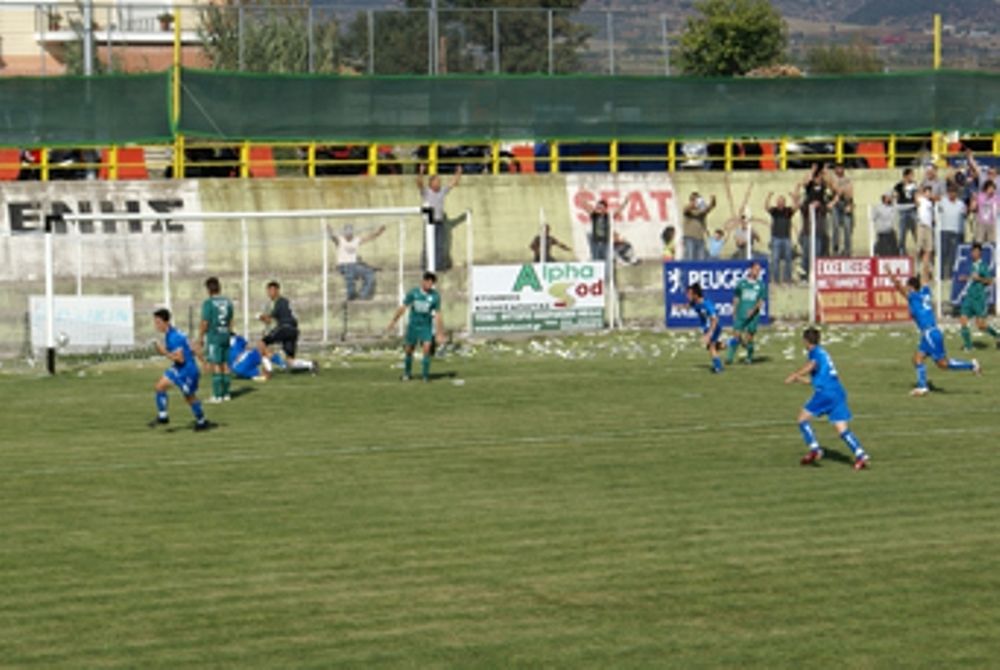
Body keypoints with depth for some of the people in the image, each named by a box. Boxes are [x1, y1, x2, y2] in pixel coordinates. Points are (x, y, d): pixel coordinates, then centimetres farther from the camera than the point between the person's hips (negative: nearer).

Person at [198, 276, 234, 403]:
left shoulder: (208, 303, -12)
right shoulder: (227, 302, 7)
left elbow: (205, 323, -12)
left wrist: (200, 337, -3)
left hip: (213, 336, -6)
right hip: (225, 336, 6)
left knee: (215, 365, -5)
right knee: (225, 364, 11)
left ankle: (217, 395, -6)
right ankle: (226, 393, 15)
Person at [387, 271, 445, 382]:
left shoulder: (435, 296, -9)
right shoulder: (413, 293, -8)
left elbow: (437, 315, -6)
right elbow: (403, 307, 0)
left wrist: (440, 334, -6)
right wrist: (393, 321, 2)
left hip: (426, 327, -1)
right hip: (413, 326, 1)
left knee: (426, 349, -17)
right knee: (409, 350, 7)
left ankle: (425, 375, -8)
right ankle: (407, 374, 28)